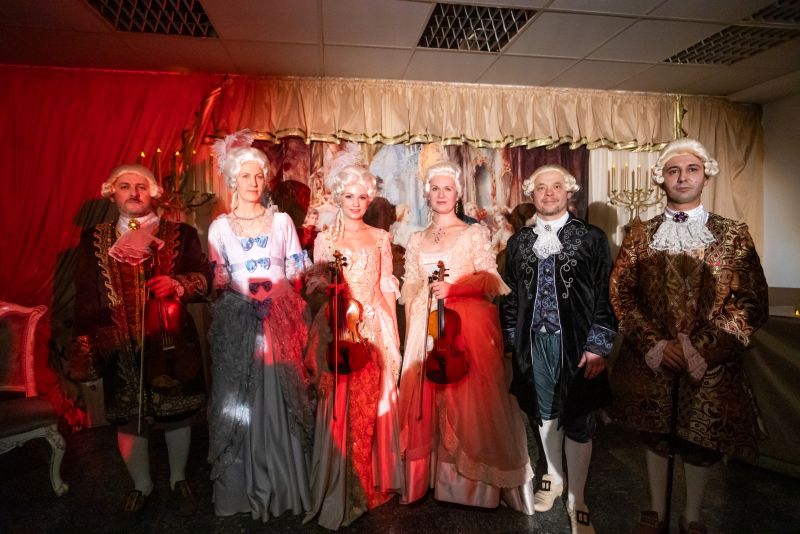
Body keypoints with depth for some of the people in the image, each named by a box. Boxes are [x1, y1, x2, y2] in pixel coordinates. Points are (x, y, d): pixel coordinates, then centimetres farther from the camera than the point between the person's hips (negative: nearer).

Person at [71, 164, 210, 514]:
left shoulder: (180, 234, 3)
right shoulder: (94, 239, 8)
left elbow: (204, 278, -4)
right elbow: (86, 297, 3)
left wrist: (177, 285, -25)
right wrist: (86, 346, -3)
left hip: (172, 341, -1)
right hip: (121, 347, 1)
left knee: (177, 412, 11)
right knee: (128, 418, 11)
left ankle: (179, 479, 35)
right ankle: (141, 485, 36)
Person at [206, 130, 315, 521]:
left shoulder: (282, 220, 7)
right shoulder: (219, 226, 6)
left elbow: (297, 271, 6)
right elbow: (218, 279, 3)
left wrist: (275, 295, -11)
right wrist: (248, 297, -14)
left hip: (281, 320, 0)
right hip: (238, 322, 0)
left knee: (282, 399, 3)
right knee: (241, 401, 4)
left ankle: (285, 484, 18)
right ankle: (245, 487, 19)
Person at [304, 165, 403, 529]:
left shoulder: (381, 238, 10)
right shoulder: (324, 239, 7)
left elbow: (387, 287, 8)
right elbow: (317, 286, 7)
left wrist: (393, 333, 4)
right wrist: (324, 280, -16)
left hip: (375, 328, 1)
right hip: (338, 329, -1)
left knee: (371, 404, 6)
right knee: (339, 406, 0)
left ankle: (370, 484, 25)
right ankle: (341, 491, 16)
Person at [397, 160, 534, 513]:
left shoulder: (475, 233, 4)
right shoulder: (417, 241, 15)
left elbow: (490, 280, -5)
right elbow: (409, 289, 12)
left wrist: (453, 287, -18)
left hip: (469, 325, -3)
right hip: (428, 329, 4)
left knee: (471, 398, -3)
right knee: (426, 399, 4)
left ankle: (474, 484, 11)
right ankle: (428, 480, 18)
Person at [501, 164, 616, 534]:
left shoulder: (591, 239, -3)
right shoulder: (519, 243, 7)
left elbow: (604, 295, -5)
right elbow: (510, 295, 8)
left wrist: (598, 345, -9)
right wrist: (513, 340, 5)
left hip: (577, 341, -3)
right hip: (535, 340, 3)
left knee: (577, 420, 5)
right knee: (544, 412, 17)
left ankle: (576, 500, 22)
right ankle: (554, 476, 39)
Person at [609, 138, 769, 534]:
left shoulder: (733, 234, 0)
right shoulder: (640, 234, 3)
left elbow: (752, 303, -6)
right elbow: (621, 293, -2)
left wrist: (701, 349, -16)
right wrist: (655, 344, -12)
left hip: (712, 362, -1)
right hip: (651, 357, 1)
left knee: (701, 442, 12)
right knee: (655, 435, 15)